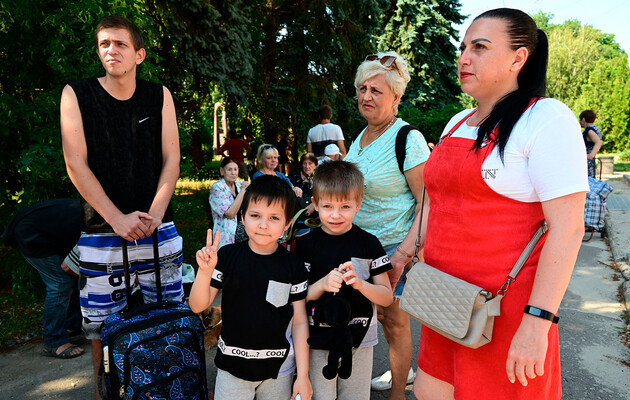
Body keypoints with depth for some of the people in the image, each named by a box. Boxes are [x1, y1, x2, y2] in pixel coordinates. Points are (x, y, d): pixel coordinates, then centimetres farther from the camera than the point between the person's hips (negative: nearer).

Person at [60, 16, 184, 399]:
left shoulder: (159, 95, 5)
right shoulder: (77, 94, 0)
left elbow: (171, 159, 3)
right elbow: (76, 165, -6)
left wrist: (154, 213, -10)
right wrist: (118, 219, -14)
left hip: (158, 230, 2)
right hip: (101, 232, -1)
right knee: (102, 326, 7)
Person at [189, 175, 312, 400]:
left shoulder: (293, 266, -8)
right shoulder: (227, 256, -8)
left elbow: (299, 322, -3)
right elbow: (198, 306, -5)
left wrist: (303, 376, -4)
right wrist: (205, 271, -23)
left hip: (279, 371, 0)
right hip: (232, 367, 0)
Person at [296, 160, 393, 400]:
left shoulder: (369, 244, -5)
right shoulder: (307, 244, -6)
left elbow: (387, 297, -3)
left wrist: (360, 283, -21)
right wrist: (322, 284, -23)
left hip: (359, 340, 1)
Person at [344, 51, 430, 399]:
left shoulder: (408, 139, -16)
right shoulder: (362, 136, 8)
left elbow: (428, 201, -20)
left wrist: (404, 252, -26)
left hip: (395, 244, -7)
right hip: (363, 242, 8)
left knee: (394, 318, 4)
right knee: (376, 312, 17)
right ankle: (401, 370, 41)